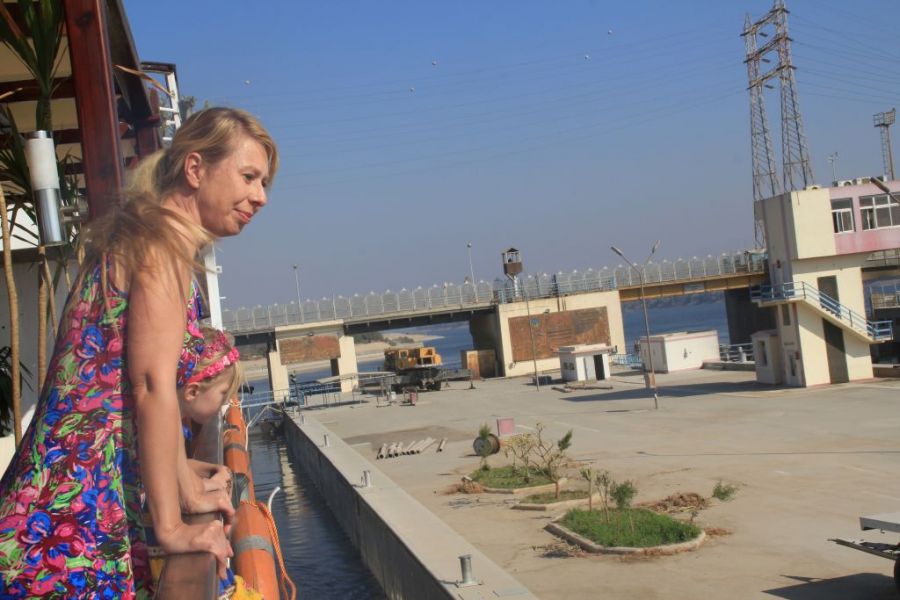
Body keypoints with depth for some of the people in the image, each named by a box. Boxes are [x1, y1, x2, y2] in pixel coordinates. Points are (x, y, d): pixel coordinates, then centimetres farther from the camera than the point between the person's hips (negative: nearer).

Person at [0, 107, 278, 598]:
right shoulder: (163, 245, -12)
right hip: (74, 522, -9)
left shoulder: (137, 241, 16)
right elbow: (153, 388, -19)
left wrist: (190, 492, 22)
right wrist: (172, 527, -16)